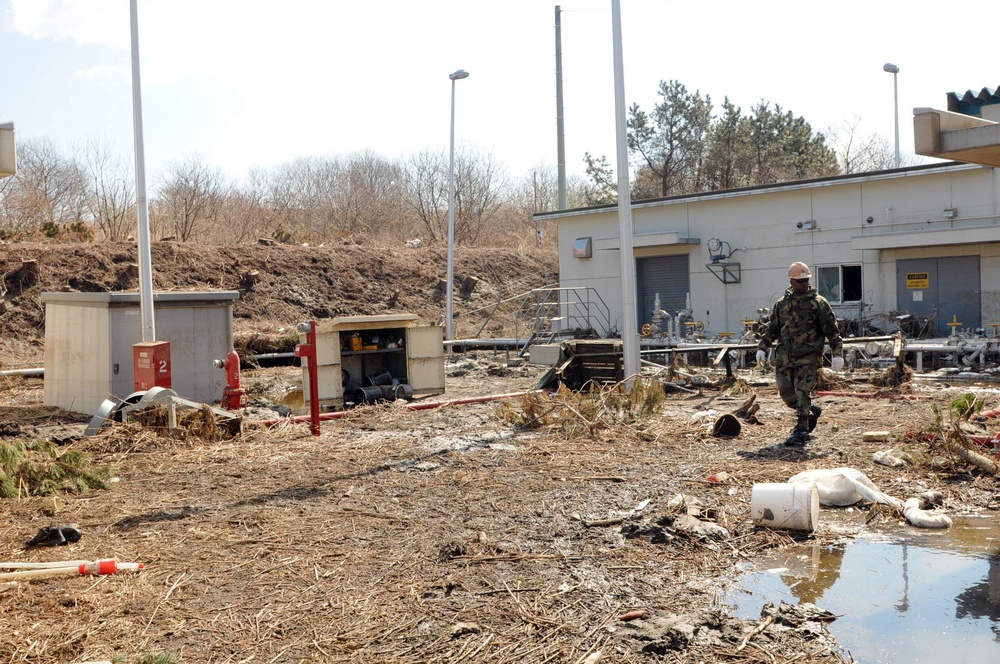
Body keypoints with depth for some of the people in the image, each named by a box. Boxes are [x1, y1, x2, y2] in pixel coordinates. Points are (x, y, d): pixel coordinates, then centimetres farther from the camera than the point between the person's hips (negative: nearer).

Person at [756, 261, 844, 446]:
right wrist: (762, 347, 7)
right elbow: (772, 328, 18)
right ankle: (812, 411, 33)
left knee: (802, 393, -10)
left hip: (808, 357, -5)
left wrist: (837, 354, -11)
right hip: (784, 357, 5)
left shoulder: (819, 303, -1)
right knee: (786, 393, 8)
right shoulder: (782, 304, 11)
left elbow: (832, 330, -3)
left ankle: (800, 432, -6)